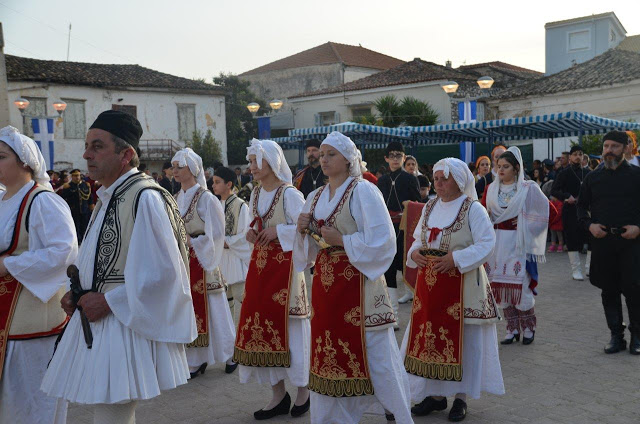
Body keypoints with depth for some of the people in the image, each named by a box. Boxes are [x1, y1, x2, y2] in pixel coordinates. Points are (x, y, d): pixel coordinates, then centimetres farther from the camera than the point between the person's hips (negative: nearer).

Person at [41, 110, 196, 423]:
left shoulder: (145, 198, -18)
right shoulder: (107, 198, 12)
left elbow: (161, 271, -22)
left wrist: (109, 301, -17)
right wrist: (79, 294, 8)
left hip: (125, 327, -9)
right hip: (96, 321, 9)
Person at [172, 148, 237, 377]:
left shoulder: (205, 198, -11)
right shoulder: (177, 198, 10)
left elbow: (216, 233, -12)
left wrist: (191, 242, -15)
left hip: (200, 261, -6)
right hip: (182, 261, 6)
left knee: (208, 309, 0)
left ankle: (229, 355, 16)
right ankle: (197, 360, 17)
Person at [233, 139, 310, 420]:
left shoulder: (289, 194, -10)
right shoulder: (256, 194, 12)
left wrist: (278, 231, -19)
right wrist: (252, 233, 2)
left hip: (285, 264, -7)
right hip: (260, 264, 7)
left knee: (288, 326, -2)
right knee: (260, 324, 6)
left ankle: (303, 389, 17)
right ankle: (279, 395, 17)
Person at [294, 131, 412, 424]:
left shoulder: (363, 191, -8)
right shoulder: (316, 197, 13)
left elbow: (381, 240, -15)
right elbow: (308, 248, 18)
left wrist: (342, 240, -17)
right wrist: (303, 231, -2)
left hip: (357, 282, -7)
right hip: (325, 283, 7)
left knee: (372, 352, -3)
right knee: (328, 353, 11)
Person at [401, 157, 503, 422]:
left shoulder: (473, 209, -8)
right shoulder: (430, 208, 11)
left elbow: (486, 244, -14)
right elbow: (418, 239, 17)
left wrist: (455, 258, -22)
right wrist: (414, 253, -5)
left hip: (461, 284, -6)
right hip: (429, 283, 6)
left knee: (460, 340, 2)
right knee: (429, 337, 9)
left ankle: (460, 397, 16)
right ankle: (435, 394, 22)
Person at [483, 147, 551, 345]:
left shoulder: (528, 188, -4)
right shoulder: (491, 189, 8)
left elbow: (548, 210, -2)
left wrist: (525, 223, -4)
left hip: (518, 242, -4)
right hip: (497, 242, 4)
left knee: (520, 284, -5)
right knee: (501, 284, 4)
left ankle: (528, 327, 12)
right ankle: (512, 328, 15)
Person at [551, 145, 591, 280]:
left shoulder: (587, 172, 11)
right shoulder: (564, 173, -1)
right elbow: (554, 191, -4)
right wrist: (567, 197, -19)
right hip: (570, 210, -4)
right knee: (572, 239, -2)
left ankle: (590, 268, 14)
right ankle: (575, 270, 9)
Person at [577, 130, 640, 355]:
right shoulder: (593, 177, 9)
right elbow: (582, 206, 16)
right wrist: (590, 225, -1)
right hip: (602, 240, 3)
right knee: (609, 289, 8)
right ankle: (616, 335, 18)